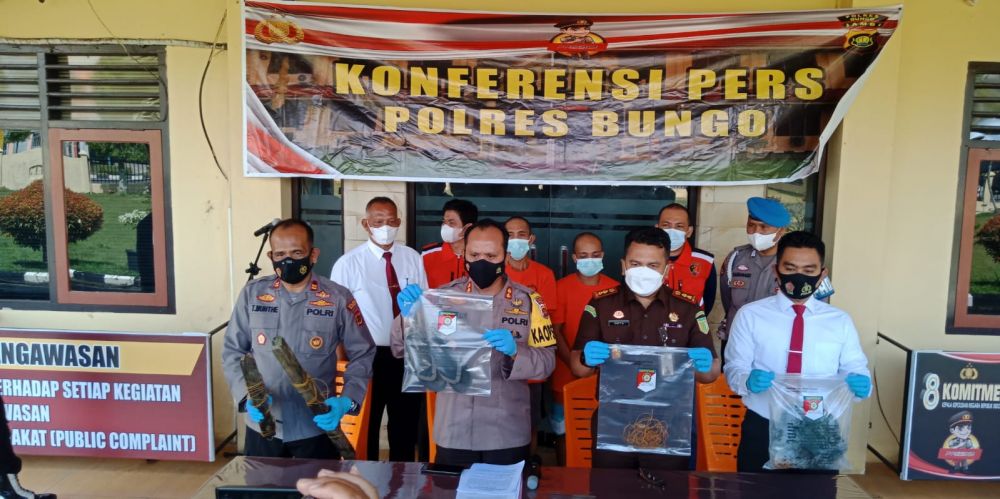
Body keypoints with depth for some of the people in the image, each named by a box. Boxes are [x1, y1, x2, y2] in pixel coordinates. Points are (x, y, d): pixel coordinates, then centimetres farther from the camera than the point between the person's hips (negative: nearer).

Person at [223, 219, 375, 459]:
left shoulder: (338, 298, -7)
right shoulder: (252, 293, -2)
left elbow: (362, 355, -2)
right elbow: (232, 350, 4)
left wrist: (347, 400, -16)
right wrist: (247, 394, -12)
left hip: (317, 428, -1)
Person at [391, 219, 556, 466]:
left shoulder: (528, 301, -3)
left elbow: (547, 362, -5)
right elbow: (401, 349, -2)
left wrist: (515, 351, -25)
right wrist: (409, 317, -22)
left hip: (507, 435, 0)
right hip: (453, 433, 1)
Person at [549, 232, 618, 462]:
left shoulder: (614, 288, 1)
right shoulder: (562, 286, -4)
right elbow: (555, 331, -7)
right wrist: (575, 364, -16)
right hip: (568, 375, -1)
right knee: (564, 431, 10)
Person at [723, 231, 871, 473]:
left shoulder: (840, 320, 7)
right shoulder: (750, 315, -2)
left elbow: (856, 369, 7)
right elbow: (734, 369, -3)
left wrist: (860, 383, -15)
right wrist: (748, 380, -25)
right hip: (762, 429, -2)